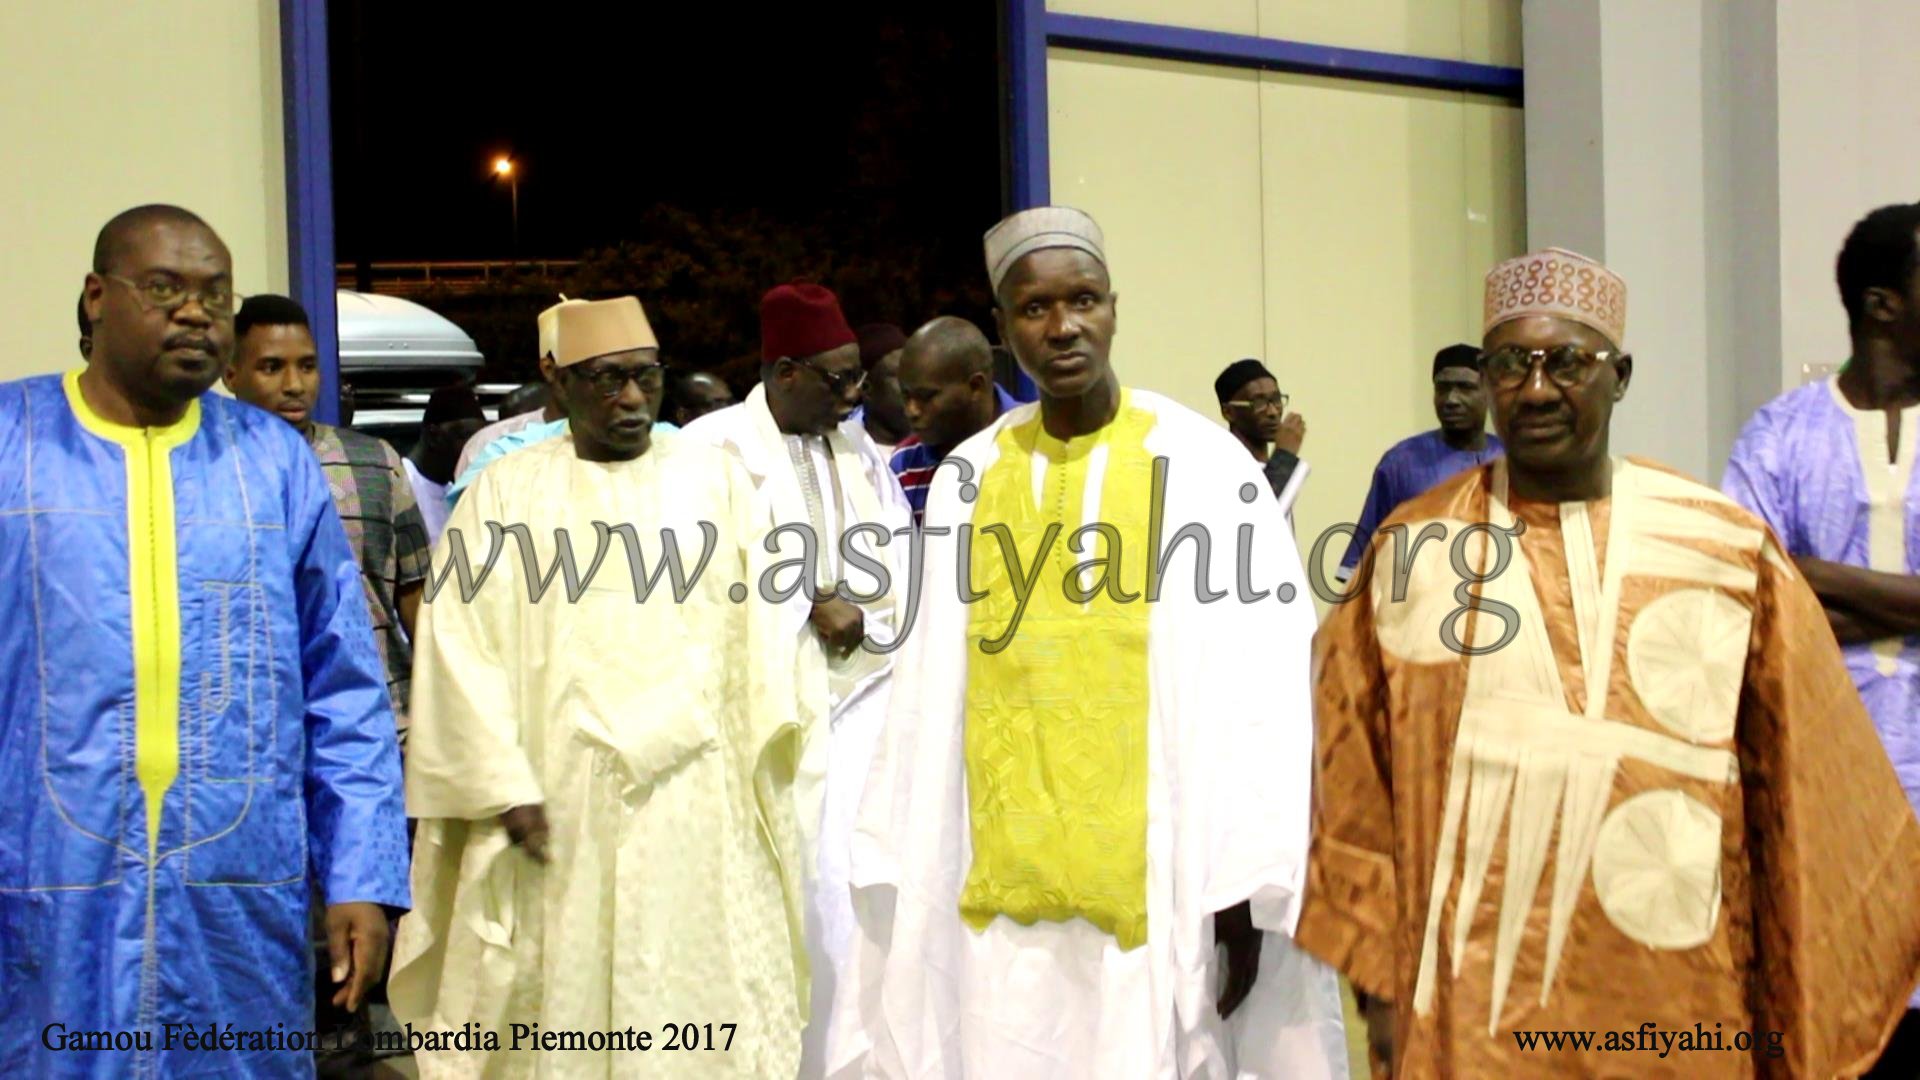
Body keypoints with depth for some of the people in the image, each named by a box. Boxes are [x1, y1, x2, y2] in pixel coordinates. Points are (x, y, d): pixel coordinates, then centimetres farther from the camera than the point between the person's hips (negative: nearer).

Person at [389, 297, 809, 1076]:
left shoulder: (716, 480, 9)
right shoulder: (506, 492, 5)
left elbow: (759, 621, 3)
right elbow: (463, 640, -1)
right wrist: (504, 783, -9)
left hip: (696, 794, 1)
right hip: (559, 799, -1)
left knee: (703, 999, 2)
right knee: (561, 993, 4)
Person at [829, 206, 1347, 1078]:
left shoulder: (1204, 467, -5)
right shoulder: (969, 478, 6)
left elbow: (1259, 694, -8)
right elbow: (930, 694, 7)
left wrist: (1239, 891, -11)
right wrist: (908, 878, 5)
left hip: (1156, 893, -3)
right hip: (997, 895, 3)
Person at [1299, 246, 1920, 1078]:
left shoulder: (1729, 548, -1)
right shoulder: (1411, 548, -2)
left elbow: (1797, 790, 2)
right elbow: (1356, 787, 1)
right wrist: (1379, 979, 2)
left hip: (1674, 1003, 1)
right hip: (1469, 1008, -1)